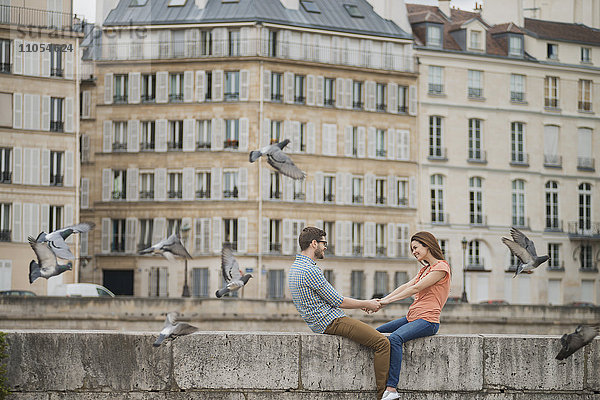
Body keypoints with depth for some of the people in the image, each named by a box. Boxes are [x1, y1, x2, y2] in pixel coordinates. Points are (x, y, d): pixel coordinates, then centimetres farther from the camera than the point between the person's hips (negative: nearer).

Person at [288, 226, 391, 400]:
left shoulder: (297, 267, 15)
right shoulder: (310, 270, -18)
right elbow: (337, 301, -14)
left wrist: (362, 304, 19)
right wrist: (366, 304, 1)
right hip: (331, 322, -11)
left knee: (373, 335, 22)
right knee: (382, 343, -17)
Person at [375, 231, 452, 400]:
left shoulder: (441, 267, -7)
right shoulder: (425, 269, 24)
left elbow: (416, 288, -14)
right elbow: (406, 286, 15)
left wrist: (388, 301, -13)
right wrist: (382, 300, 2)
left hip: (427, 321, -11)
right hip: (412, 317, 11)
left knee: (394, 338, -33)